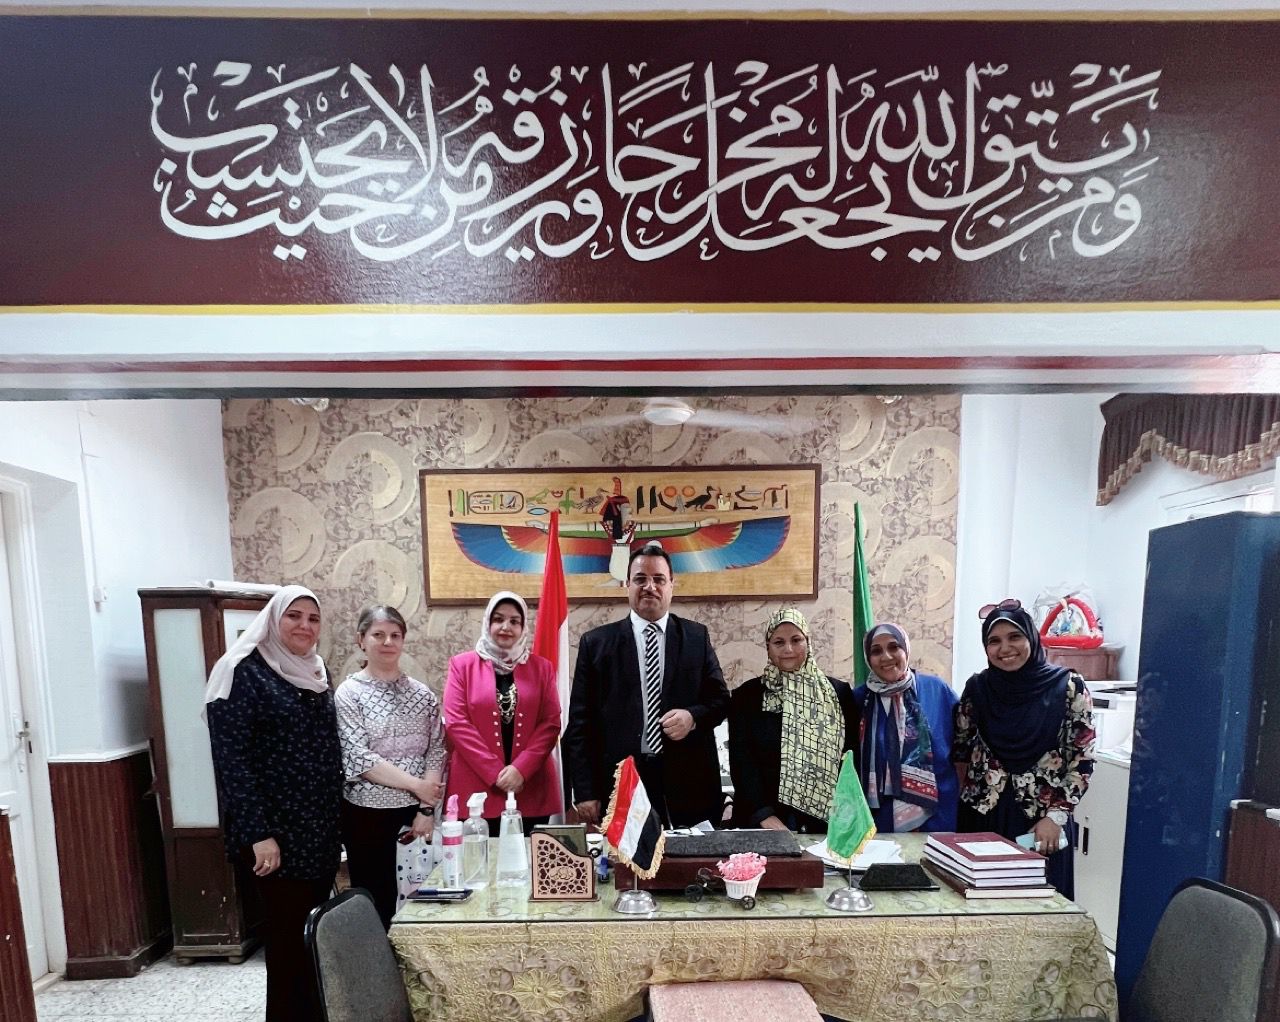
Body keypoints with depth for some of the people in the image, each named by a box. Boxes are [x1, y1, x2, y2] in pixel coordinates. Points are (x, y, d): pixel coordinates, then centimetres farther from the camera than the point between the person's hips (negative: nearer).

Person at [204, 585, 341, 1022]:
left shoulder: (316, 672, 10)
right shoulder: (244, 672, -12)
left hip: (322, 832, 7)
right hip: (278, 834, -7)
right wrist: (258, 833, -20)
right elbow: (231, 759, -17)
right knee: (289, 940, 3)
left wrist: (337, 820, 15)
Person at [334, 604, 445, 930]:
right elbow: (358, 757, -14)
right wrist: (415, 785, -14)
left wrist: (427, 809, -8)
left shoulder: (422, 693, 4)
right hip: (367, 814, -3)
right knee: (375, 903, 8)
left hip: (416, 812, 3)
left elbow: (436, 752, 1)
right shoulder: (349, 693, -6)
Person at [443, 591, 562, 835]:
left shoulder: (541, 667, 8)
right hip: (477, 788, -1)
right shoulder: (462, 665, 4)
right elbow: (456, 723, -4)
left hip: (532, 789, 2)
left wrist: (521, 768, -11)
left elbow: (551, 723, 2)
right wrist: (495, 772, -11)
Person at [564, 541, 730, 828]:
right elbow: (580, 721, 2)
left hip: (688, 785, 1)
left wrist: (693, 716, -12)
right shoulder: (596, 642, 3)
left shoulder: (697, 637, 7)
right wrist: (585, 792, -3)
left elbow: (721, 698, 10)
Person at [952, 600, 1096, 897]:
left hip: (1042, 822, -2)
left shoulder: (1069, 687, -7)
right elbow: (960, 751, 11)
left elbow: (1082, 761, -5)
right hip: (982, 817, 2)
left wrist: (1056, 816, -10)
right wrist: (965, 802, 8)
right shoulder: (977, 687, 0)